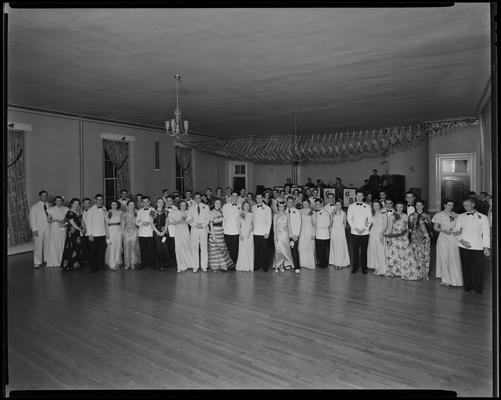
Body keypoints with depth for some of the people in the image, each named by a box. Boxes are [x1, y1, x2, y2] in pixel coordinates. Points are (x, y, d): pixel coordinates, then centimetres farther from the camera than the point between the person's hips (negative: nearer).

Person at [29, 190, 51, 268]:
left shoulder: (49, 206, 9)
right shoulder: (34, 207, 0)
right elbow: (32, 219, -3)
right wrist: (34, 230, -10)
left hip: (48, 229, 3)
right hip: (39, 230, -3)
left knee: (48, 245, 7)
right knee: (38, 246, 0)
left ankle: (46, 260, 19)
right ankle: (37, 262, 7)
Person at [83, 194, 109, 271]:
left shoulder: (104, 209, 9)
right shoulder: (90, 210, -4)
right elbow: (88, 223, -4)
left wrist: (107, 232, 10)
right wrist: (90, 234, -8)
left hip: (102, 234, 4)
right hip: (93, 235, -3)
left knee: (102, 250, 3)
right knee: (93, 251, 4)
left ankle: (100, 266, 14)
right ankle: (93, 267, 15)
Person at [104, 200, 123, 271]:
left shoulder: (120, 212, 7)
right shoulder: (108, 212, 0)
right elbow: (106, 223, 1)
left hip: (119, 230, 3)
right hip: (111, 230, -3)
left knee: (118, 246, 5)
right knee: (111, 247, -3)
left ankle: (117, 263, 16)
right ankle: (112, 265, 3)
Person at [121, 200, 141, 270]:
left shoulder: (136, 214, 3)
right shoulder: (124, 214, 4)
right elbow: (123, 224, 4)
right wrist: (123, 232, -4)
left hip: (134, 232, 0)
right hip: (127, 232, 0)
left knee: (133, 248, 1)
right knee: (127, 248, 1)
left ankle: (133, 263, 9)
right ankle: (127, 264, 10)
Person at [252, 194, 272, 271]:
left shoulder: (267, 208, -1)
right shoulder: (253, 207, 7)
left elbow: (269, 221, -1)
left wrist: (267, 232, -8)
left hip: (264, 233, -2)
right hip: (255, 232, 2)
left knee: (265, 249, 1)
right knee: (256, 249, 1)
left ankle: (265, 266, 13)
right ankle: (257, 265, 14)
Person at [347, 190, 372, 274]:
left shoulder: (367, 207, 8)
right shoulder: (351, 206, 6)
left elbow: (370, 219, 4)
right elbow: (349, 218, 1)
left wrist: (364, 228, -8)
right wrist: (355, 228, -9)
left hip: (365, 232, 0)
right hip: (354, 232, 0)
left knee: (364, 251, 3)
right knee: (355, 251, 2)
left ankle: (364, 268, 12)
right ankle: (355, 267, 12)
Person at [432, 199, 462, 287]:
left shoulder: (456, 216, 8)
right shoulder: (439, 215, 3)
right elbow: (435, 227, 3)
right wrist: (444, 230, -11)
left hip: (453, 239, 1)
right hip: (443, 238, -1)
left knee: (453, 259, -1)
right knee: (444, 258, 1)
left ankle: (454, 279, 9)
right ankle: (446, 279, 9)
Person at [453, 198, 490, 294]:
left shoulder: (483, 217, 3)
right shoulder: (461, 217, 9)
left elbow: (486, 233, 3)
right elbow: (457, 231, 10)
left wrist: (487, 247, -2)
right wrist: (461, 240, -7)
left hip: (478, 247, -2)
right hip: (463, 246, 2)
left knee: (478, 268, -2)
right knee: (466, 267, 5)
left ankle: (478, 289, 13)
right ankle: (467, 286, 20)